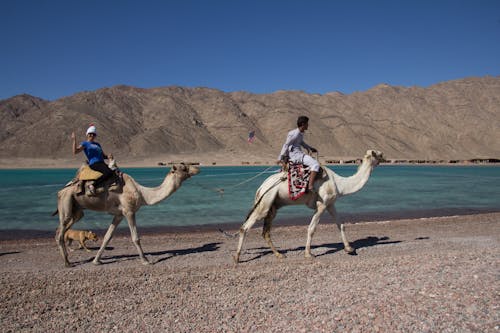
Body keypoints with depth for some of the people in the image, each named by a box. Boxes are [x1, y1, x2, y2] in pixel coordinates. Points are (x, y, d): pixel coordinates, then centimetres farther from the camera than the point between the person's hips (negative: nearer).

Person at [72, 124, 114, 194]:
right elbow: (75, 151, -7)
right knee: (109, 172, -33)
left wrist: (108, 156, 6)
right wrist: (74, 140, -11)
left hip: (102, 163, 8)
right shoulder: (85, 143, 7)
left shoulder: (97, 144, 27)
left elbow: (103, 155, 27)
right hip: (94, 164, -8)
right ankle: (93, 185, -29)